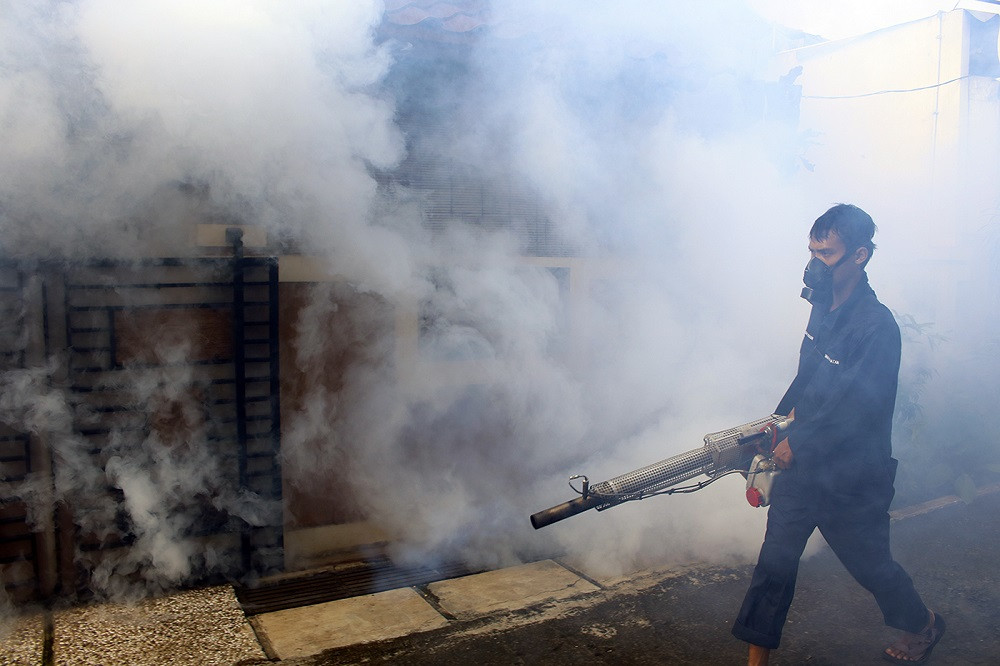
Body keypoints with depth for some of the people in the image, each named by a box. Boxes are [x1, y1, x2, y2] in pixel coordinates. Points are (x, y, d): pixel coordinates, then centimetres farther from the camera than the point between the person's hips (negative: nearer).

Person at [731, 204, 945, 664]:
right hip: (802, 466, 6)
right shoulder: (824, 309, 3)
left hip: (849, 479, -6)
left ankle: (923, 624, 47)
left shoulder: (877, 327, -22)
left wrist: (797, 444, -16)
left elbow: (857, 408, -23)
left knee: (870, 564, 17)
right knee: (775, 561, 6)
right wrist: (780, 418, 8)